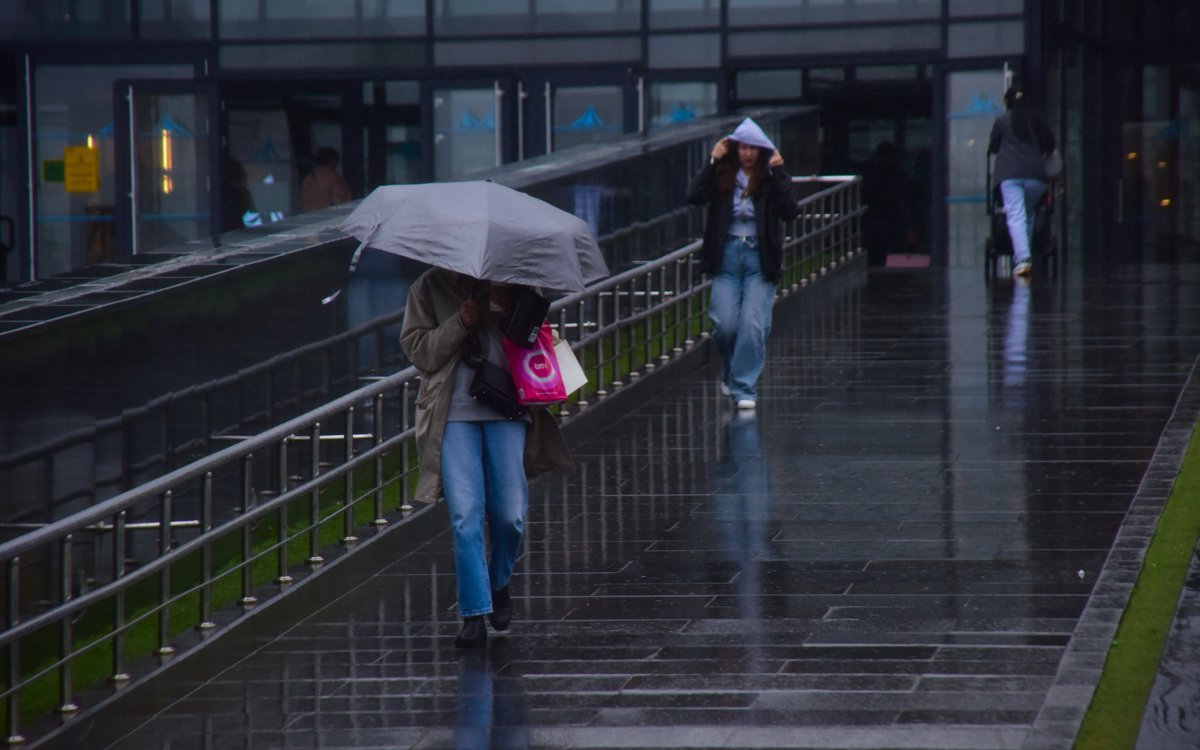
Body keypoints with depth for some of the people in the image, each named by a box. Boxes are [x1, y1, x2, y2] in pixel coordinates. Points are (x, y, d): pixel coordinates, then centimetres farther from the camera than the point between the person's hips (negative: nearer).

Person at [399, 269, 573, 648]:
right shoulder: (427, 288, 7)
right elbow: (418, 351, 1)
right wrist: (460, 323, -13)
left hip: (507, 412, 1)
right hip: (454, 414, -1)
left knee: (509, 515, 0)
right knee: (465, 516, -10)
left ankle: (499, 584, 30)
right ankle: (474, 614, -6)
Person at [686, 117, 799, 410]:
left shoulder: (771, 179, 1)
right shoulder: (722, 176, 4)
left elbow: (790, 211, -13)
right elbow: (694, 196, -11)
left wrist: (777, 172, -16)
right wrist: (713, 161, -11)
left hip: (759, 258, -1)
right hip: (726, 257, 1)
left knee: (753, 324, -9)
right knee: (725, 324, -5)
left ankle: (744, 388, -2)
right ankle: (730, 370, 25)